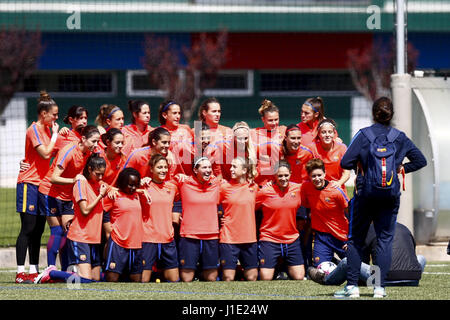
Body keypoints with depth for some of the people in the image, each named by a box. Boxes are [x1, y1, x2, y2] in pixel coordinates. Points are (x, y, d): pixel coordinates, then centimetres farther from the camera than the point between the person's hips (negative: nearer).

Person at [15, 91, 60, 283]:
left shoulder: (47, 129, 15)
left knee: (38, 230, 8)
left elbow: (52, 153, 13)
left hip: (42, 184, 9)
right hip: (29, 184, -8)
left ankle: (34, 271, 11)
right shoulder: (34, 130, -11)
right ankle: (20, 273, -10)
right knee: (28, 229, -10)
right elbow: (45, 153, -20)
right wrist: (54, 134, -9)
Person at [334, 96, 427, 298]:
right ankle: (380, 287, -1)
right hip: (390, 196, 2)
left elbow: (345, 163, -10)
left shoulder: (363, 135, -5)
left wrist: (359, 164, 10)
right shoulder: (399, 138, 2)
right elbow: (420, 160, 6)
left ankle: (352, 285, 3)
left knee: (355, 239, 8)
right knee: (385, 239, 5)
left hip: (365, 194, -2)